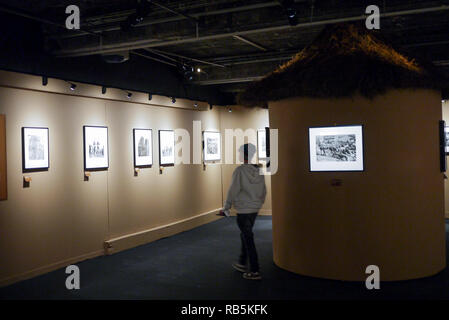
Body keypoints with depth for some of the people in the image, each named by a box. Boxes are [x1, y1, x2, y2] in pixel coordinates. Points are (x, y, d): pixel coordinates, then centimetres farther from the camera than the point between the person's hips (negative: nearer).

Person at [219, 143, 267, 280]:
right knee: (245, 235, 21)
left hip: (243, 210, -7)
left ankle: (254, 271, 3)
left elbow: (233, 190, -15)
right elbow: (264, 191, 10)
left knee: (248, 239, -1)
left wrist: (226, 207, -5)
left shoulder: (240, 170, -16)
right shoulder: (259, 171, 3)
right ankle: (242, 263, 33)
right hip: (255, 209, 7)